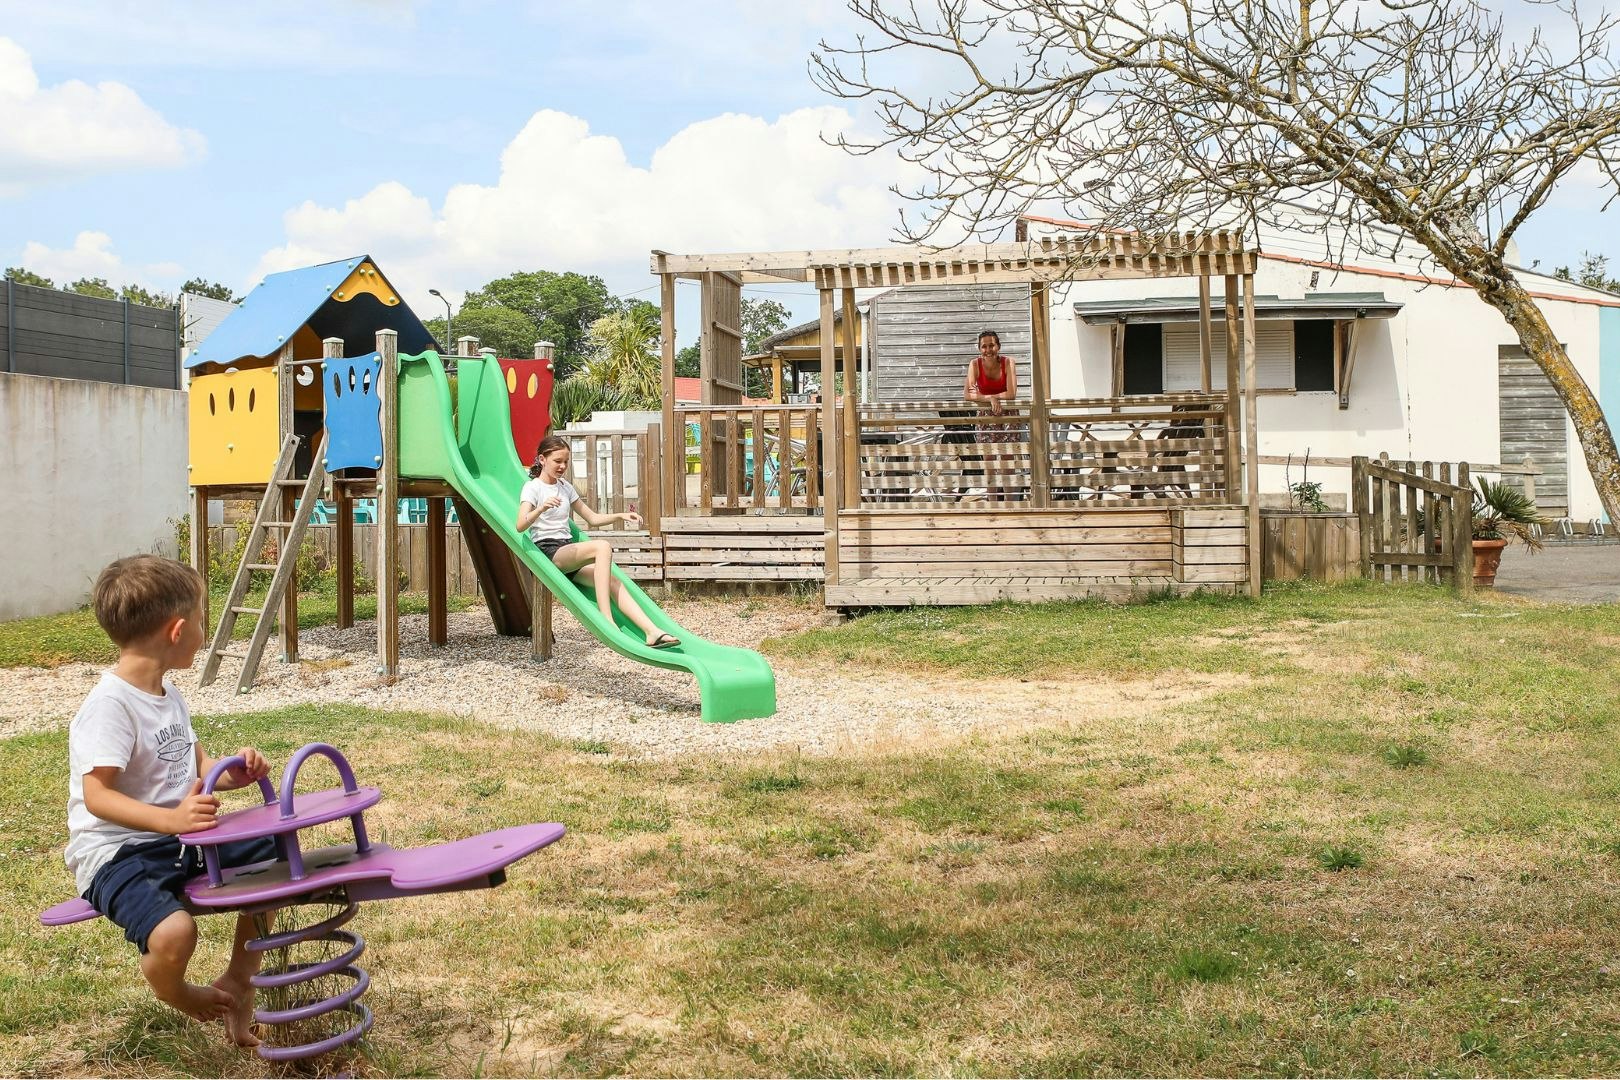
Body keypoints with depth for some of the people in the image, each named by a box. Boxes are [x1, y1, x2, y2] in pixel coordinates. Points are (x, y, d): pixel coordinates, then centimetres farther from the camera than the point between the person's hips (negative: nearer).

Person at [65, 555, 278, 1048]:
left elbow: (194, 762, 20)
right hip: (116, 853, -9)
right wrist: (170, 819, -38)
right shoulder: (109, 705, -20)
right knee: (173, 932, -33)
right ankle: (176, 994, 5)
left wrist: (232, 774, -2)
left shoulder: (167, 694, 10)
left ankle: (235, 981, 19)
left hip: (178, 838, 9)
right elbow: (96, 796, -26)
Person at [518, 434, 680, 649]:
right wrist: (541, 508, -37)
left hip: (570, 551, 6)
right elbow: (521, 526, -18)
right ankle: (607, 621, -37)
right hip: (548, 551, -6)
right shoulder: (532, 488, -1)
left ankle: (652, 631, -30)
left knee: (613, 582, -18)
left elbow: (592, 519, 22)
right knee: (602, 546, -31)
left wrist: (620, 516, 5)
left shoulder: (565, 487, 19)